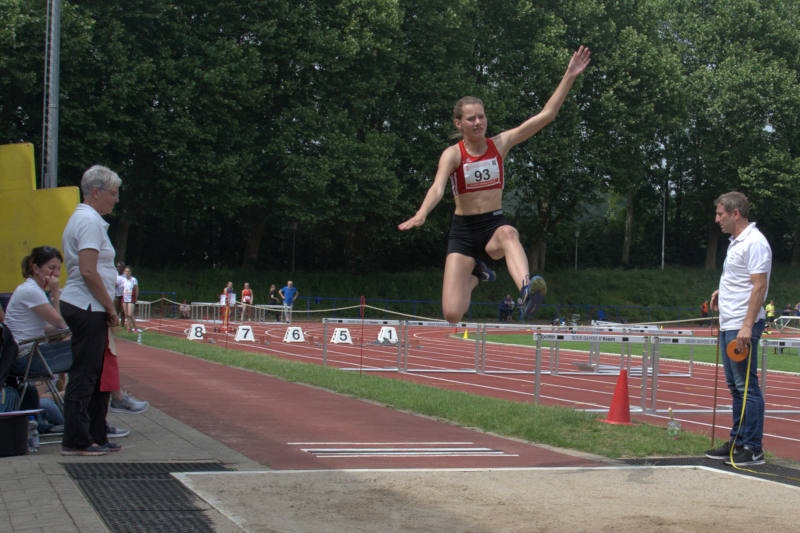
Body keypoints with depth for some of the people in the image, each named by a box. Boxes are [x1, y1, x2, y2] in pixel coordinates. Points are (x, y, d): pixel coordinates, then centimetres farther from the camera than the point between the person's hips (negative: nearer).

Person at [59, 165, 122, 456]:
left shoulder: (82, 218, 20)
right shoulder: (90, 221, -13)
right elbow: (88, 271, -21)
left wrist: (107, 307, 19)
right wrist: (110, 307, -14)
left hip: (82, 308, 11)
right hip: (87, 309, -11)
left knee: (93, 375, 14)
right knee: (84, 376, -7)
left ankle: (95, 436, 19)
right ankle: (76, 441, -3)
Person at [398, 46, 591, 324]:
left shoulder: (500, 144, 2)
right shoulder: (452, 154, -6)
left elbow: (546, 114, -1)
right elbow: (437, 187, -25)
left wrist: (569, 77, -8)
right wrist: (421, 214, -46)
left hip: (495, 225, 1)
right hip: (463, 231, -1)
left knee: (508, 233, -39)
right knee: (452, 315, -7)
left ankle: (526, 291, -62)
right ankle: (475, 276, 29)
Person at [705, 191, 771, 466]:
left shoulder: (754, 242, -14)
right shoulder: (736, 242, 17)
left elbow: (759, 286, -19)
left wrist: (747, 326, -24)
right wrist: (721, 291, 14)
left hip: (743, 327, -10)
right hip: (728, 325, 10)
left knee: (747, 387, -8)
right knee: (735, 387, 14)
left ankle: (753, 449, -5)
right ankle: (737, 441, 20)